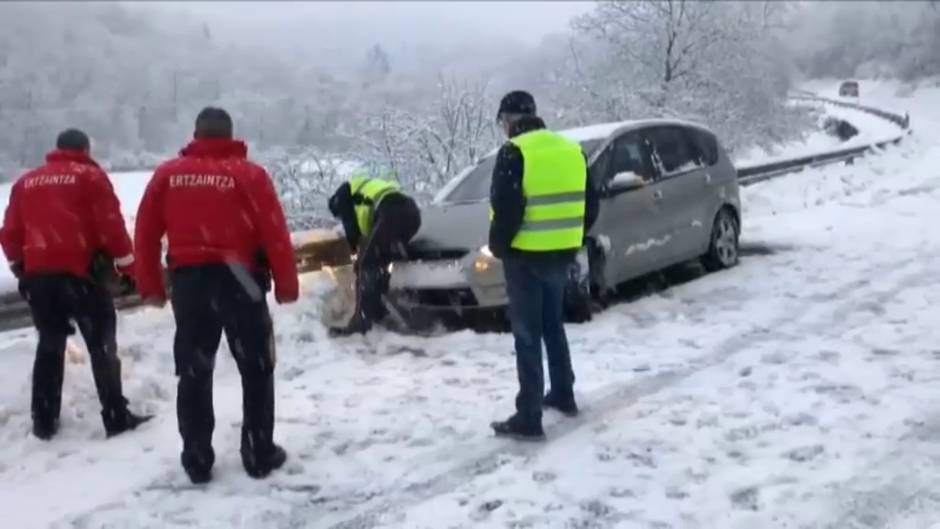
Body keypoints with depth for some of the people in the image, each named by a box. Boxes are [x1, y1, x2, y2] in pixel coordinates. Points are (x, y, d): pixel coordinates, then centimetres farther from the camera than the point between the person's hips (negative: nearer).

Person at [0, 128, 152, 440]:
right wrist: (127, 267, -1)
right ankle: (116, 418, 2)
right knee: (102, 344, 4)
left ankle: (44, 421, 18)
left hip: (37, 275, 5)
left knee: (49, 345, 17)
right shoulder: (90, 176, 1)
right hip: (79, 272, -4)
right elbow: (111, 224, -7)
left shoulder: (26, 182, 15)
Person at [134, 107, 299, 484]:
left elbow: (145, 233, 6)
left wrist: (151, 286, 15)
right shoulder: (249, 174, -3)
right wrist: (287, 284, 1)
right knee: (256, 370, 10)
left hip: (188, 282, 3)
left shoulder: (167, 175, 6)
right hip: (238, 281, -2)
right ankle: (260, 454, 12)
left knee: (194, 374, 12)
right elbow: (275, 235, -7)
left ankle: (197, 459, 15)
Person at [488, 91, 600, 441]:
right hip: (561, 254, 7)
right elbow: (590, 204, 14)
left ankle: (528, 418, -2)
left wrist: (498, 245, -4)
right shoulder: (572, 149, 10)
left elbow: (506, 207, -19)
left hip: (526, 255, -7)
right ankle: (563, 395, 33)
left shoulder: (514, 153, -13)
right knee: (553, 326, 23)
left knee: (528, 336, -3)